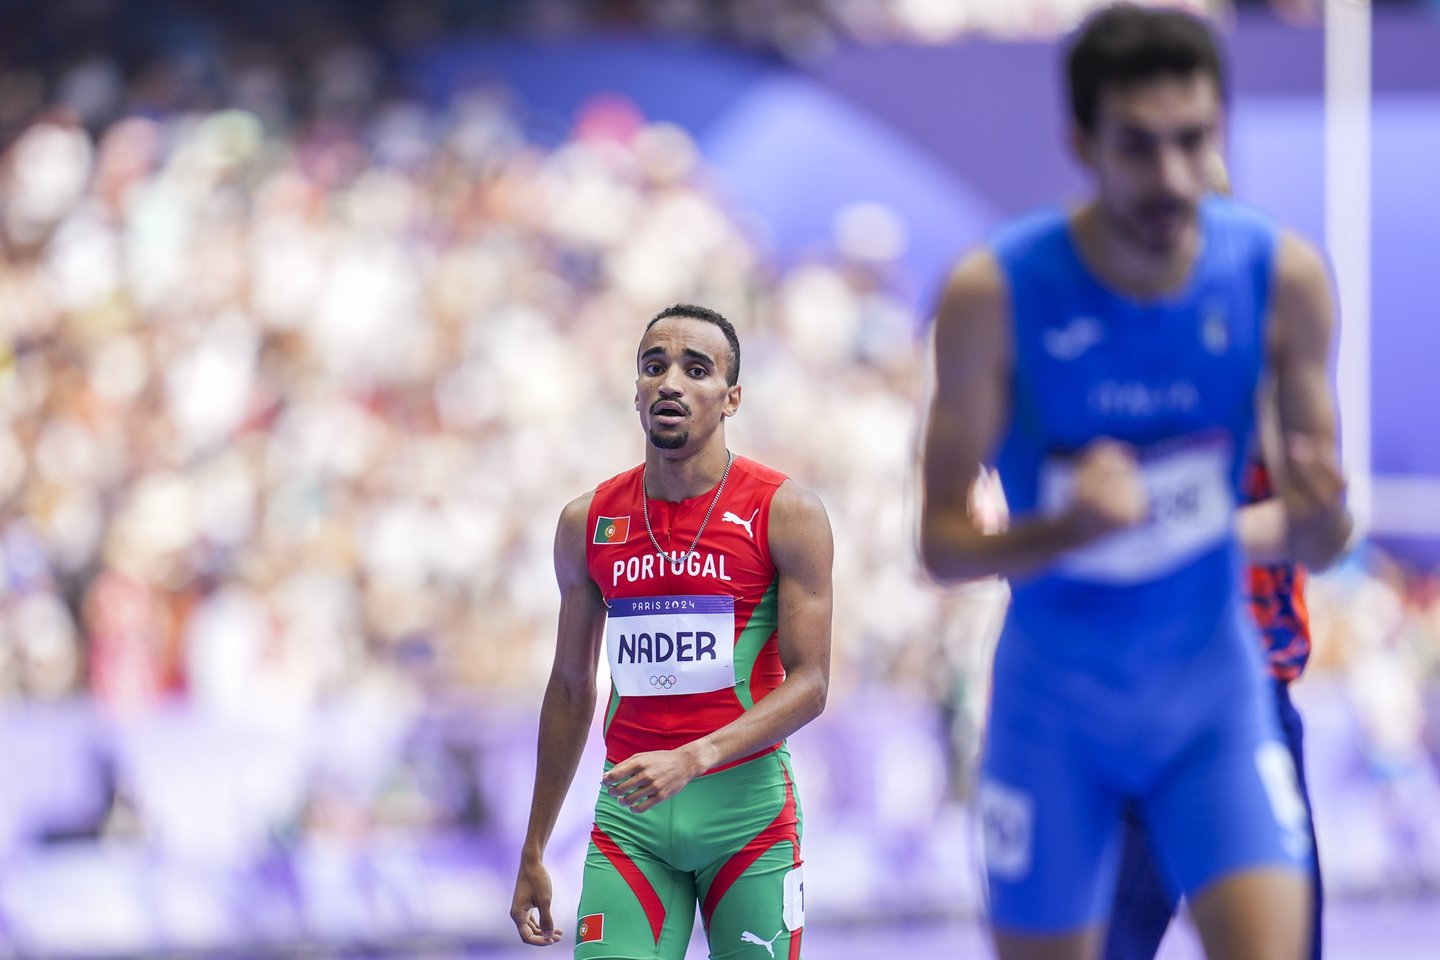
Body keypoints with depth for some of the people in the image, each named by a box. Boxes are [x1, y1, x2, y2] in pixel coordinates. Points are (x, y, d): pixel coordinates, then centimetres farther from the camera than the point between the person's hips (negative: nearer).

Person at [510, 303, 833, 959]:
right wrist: (533, 853, 15)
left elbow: (809, 684, -9)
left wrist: (691, 760, -23)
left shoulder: (785, 513, -3)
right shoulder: (588, 523, 8)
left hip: (746, 804, -2)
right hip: (628, 814, 2)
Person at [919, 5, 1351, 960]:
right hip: (1057, 702, -1)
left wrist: (1320, 517, -31)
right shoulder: (996, 293, -18)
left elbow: (1314, 543, -6)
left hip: (1212, 695, 1)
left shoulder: (1282, 276, -12)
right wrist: (1069, 529, -35)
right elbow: (941, 542, -14)